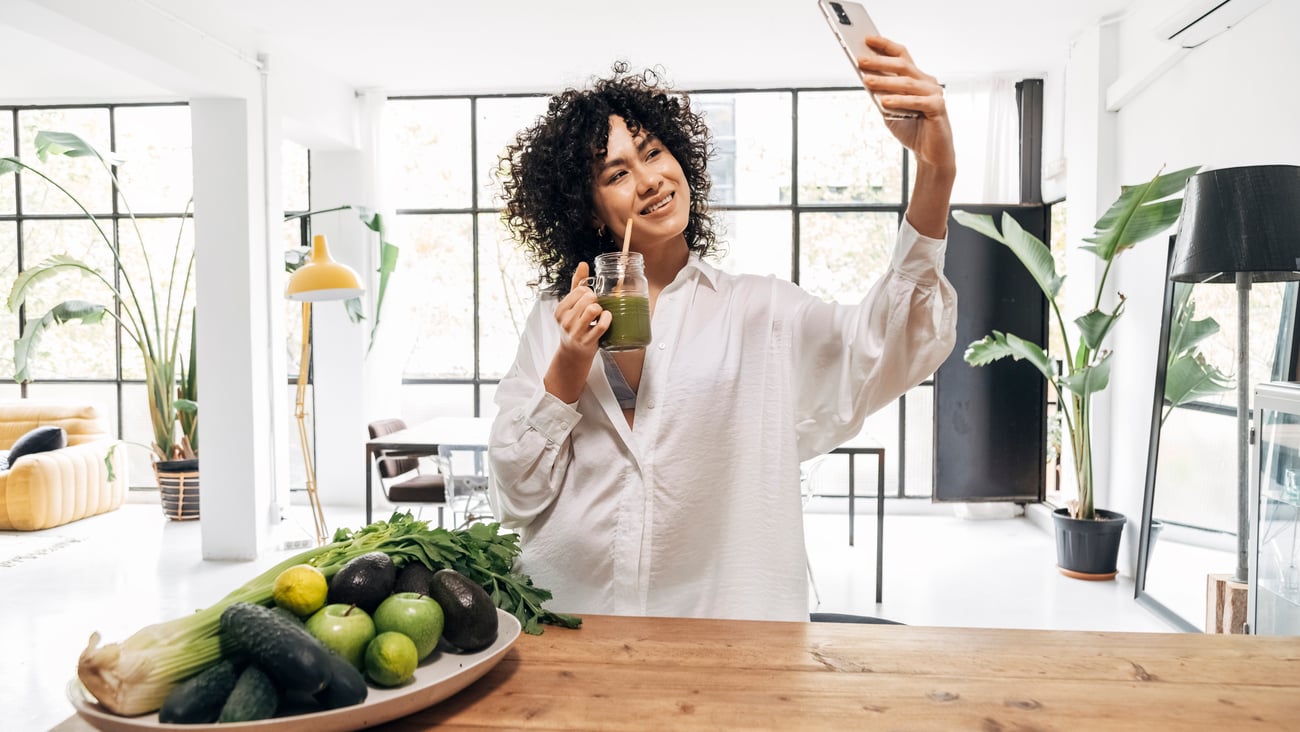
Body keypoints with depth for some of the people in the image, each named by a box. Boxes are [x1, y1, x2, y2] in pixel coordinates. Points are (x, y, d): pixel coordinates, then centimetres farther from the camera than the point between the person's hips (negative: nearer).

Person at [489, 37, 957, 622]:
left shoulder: (759, 311, 4)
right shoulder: (554, 321, 7)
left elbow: (884, 346, -13)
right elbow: (516, 498, 4)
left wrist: (935, 173, -25)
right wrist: (570, 364, -8)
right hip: (567, 620, 1)